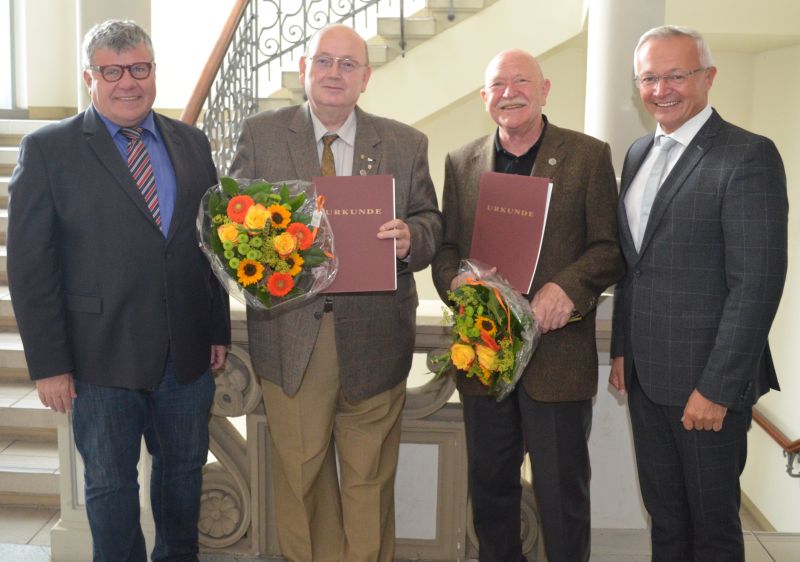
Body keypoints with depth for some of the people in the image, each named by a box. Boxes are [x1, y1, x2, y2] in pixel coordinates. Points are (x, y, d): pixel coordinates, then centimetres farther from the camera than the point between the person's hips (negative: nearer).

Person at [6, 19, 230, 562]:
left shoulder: (192, 144, 6)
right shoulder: (47, 149, -5)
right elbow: (30, 266, -7)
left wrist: (219, 330, 8)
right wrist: (49, 363, -10)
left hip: (188, 354, 4)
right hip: (103, 356, -3)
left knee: (184, 469, 18)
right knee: (110, 483, 11)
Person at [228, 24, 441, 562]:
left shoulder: (406, 144, 6)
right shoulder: (260, 134, 4)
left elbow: (431, 224, 6)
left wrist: (411, 238, -17)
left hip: (373, 335, 1)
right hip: (290, 331, 0)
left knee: (369, 478, 12)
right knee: (299, 473, 11)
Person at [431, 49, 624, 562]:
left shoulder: (588, 155, 0)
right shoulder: (462, 162, 10)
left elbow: (610, 248, -3)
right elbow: (447, 246, 12)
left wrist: (568, 287, -21)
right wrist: (454, 282, -10)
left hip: (558, 352, -3)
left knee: (563, 491, 7)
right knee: (490, 483, 16)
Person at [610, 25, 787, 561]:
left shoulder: (749, 156, -13)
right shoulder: (639, 153, 11)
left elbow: (757, 282, -18)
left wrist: (716, 388, -19)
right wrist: (622, 350, 13)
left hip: (707, 380, -7)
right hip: (645, 375, 7)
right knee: (663, 513, 19)